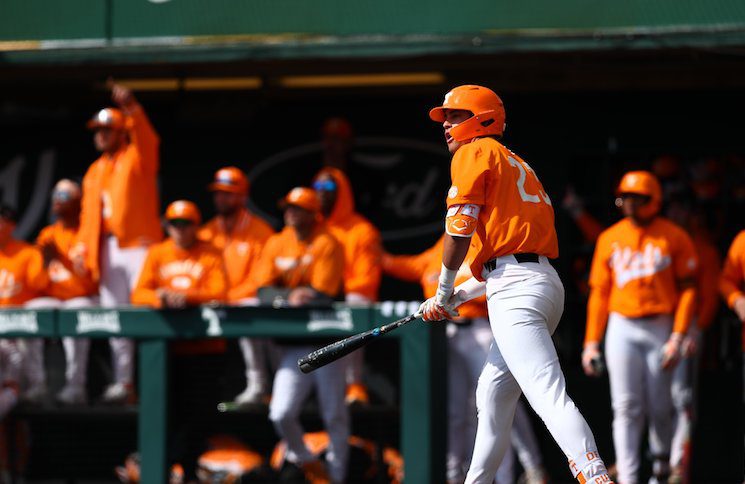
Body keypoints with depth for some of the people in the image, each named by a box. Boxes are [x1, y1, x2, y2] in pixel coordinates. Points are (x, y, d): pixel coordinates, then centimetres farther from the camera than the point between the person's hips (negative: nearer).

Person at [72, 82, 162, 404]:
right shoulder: (95, 172, 20)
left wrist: (132, 109, -37)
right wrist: (82, 245, 3)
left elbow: (147, 139, -20)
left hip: (138, 244, -7)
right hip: (107, 249, 7)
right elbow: (89, 212, 17)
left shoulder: (137, 158, 2)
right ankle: (122, 382, 11)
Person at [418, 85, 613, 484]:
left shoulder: (475, 153, 3)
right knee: (492, 396, 22)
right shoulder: (516, 165, 29)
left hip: (515, 292, -10)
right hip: (546, 283, 10)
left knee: (549, 396, -24)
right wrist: (459, 296, 24)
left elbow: (460, 226, -7)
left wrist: (444, 293, 5)